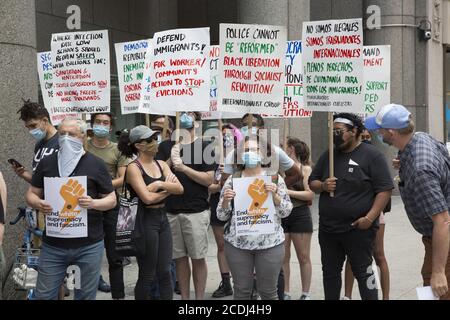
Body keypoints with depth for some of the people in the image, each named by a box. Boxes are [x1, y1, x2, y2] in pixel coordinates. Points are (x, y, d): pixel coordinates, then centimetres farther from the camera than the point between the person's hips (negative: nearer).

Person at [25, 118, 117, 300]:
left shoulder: (96, 165, 0)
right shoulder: (46, 163, 7)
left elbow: (112, 200, 3)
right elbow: (31, 194, 11)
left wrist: (93, 203, -18)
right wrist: (38, 204, -12)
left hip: (89, 245, -2)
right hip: (53, 245, 2)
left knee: (86, 295, 9)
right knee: (43, 295, 4)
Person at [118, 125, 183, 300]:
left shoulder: (162, 165, 10)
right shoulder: (134, 168, -10)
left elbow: (179, 189, -2)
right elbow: (147, 197, -20)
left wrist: (160, 184, -16)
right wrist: (167, 190, -5)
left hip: (163, 218, 6)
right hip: (145, 220, -6)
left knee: (164, 272, 9)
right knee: (147, 275, 4)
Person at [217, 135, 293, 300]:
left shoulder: (274, 178, 4)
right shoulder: (233, 179, 5)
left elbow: (286, 212, 2)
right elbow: (221, 216, 5)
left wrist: (275, 195, -14)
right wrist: (225, 200, -14)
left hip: (270, 243, -1)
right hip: (237, 243, 1)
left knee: (268, 292, 5)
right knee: (241, 291, 5)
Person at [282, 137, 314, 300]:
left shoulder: (305, 169, -2)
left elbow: (310, 194, -10)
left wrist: (288, 192, -17)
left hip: (300, 215, -3)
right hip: (280, 215, 3)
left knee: (304, 257, 5)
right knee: (282, 257, 5)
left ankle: (305, 294, 14)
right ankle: (285, 293, 15)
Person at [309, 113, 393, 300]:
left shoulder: (371, 155, -7)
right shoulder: (328, 155, 11)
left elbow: (385, 190, -11)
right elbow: (312, 183, 17)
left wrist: (369, 218, -19)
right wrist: (322, 186, -6)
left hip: (358, 229, -6)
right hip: (327, 229, 6)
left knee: (363, 272, 1)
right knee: (330, 272, 13)